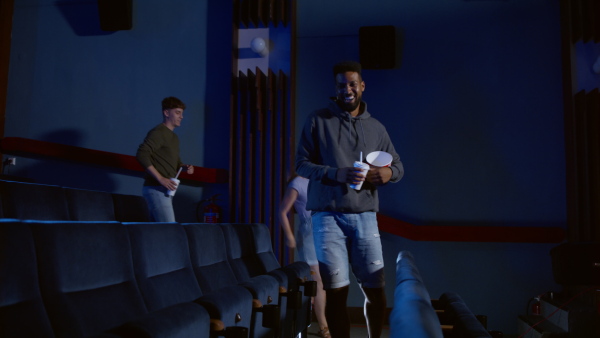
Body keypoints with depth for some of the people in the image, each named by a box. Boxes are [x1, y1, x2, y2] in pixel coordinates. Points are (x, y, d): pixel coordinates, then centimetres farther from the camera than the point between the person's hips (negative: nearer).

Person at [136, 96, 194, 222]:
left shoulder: (174, 137, 20)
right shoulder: (158, 132, -9)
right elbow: (141, 155, -21)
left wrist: (184, 167, 6)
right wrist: (160, 178, -24)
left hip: (165, 191, 9)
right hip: (156, 189, -9)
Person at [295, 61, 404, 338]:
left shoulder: (376, 128, 13)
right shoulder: (318, 120, 3)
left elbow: (398, 166, 18)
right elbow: (301, 164, 0)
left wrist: (389, 173, -7)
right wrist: (336, 174, -17)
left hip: (364, 216, 3)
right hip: (328, 216, -2)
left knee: (376, 289, 4)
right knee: (336, 291, 0)